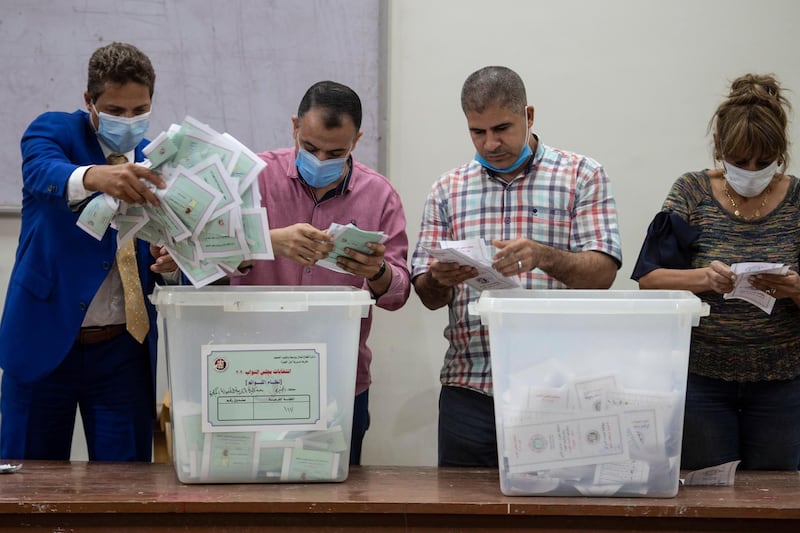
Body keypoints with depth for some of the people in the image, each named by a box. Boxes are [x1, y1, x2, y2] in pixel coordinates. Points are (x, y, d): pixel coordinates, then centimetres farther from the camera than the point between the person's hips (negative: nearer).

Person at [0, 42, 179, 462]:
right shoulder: (54, 130, -1)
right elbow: (41, 173, -25)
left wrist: (168, 264, -13)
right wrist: (94, 176, -47)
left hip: (124, 350, 3)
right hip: (45, 339, -2)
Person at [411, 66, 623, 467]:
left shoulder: (582, 176, 5)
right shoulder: (448, 189, 13)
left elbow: (602, 272, -6)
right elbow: (427, 295, 11)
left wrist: (543, 256, -24)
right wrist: (439, 280, -13)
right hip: (470, 389, 2)